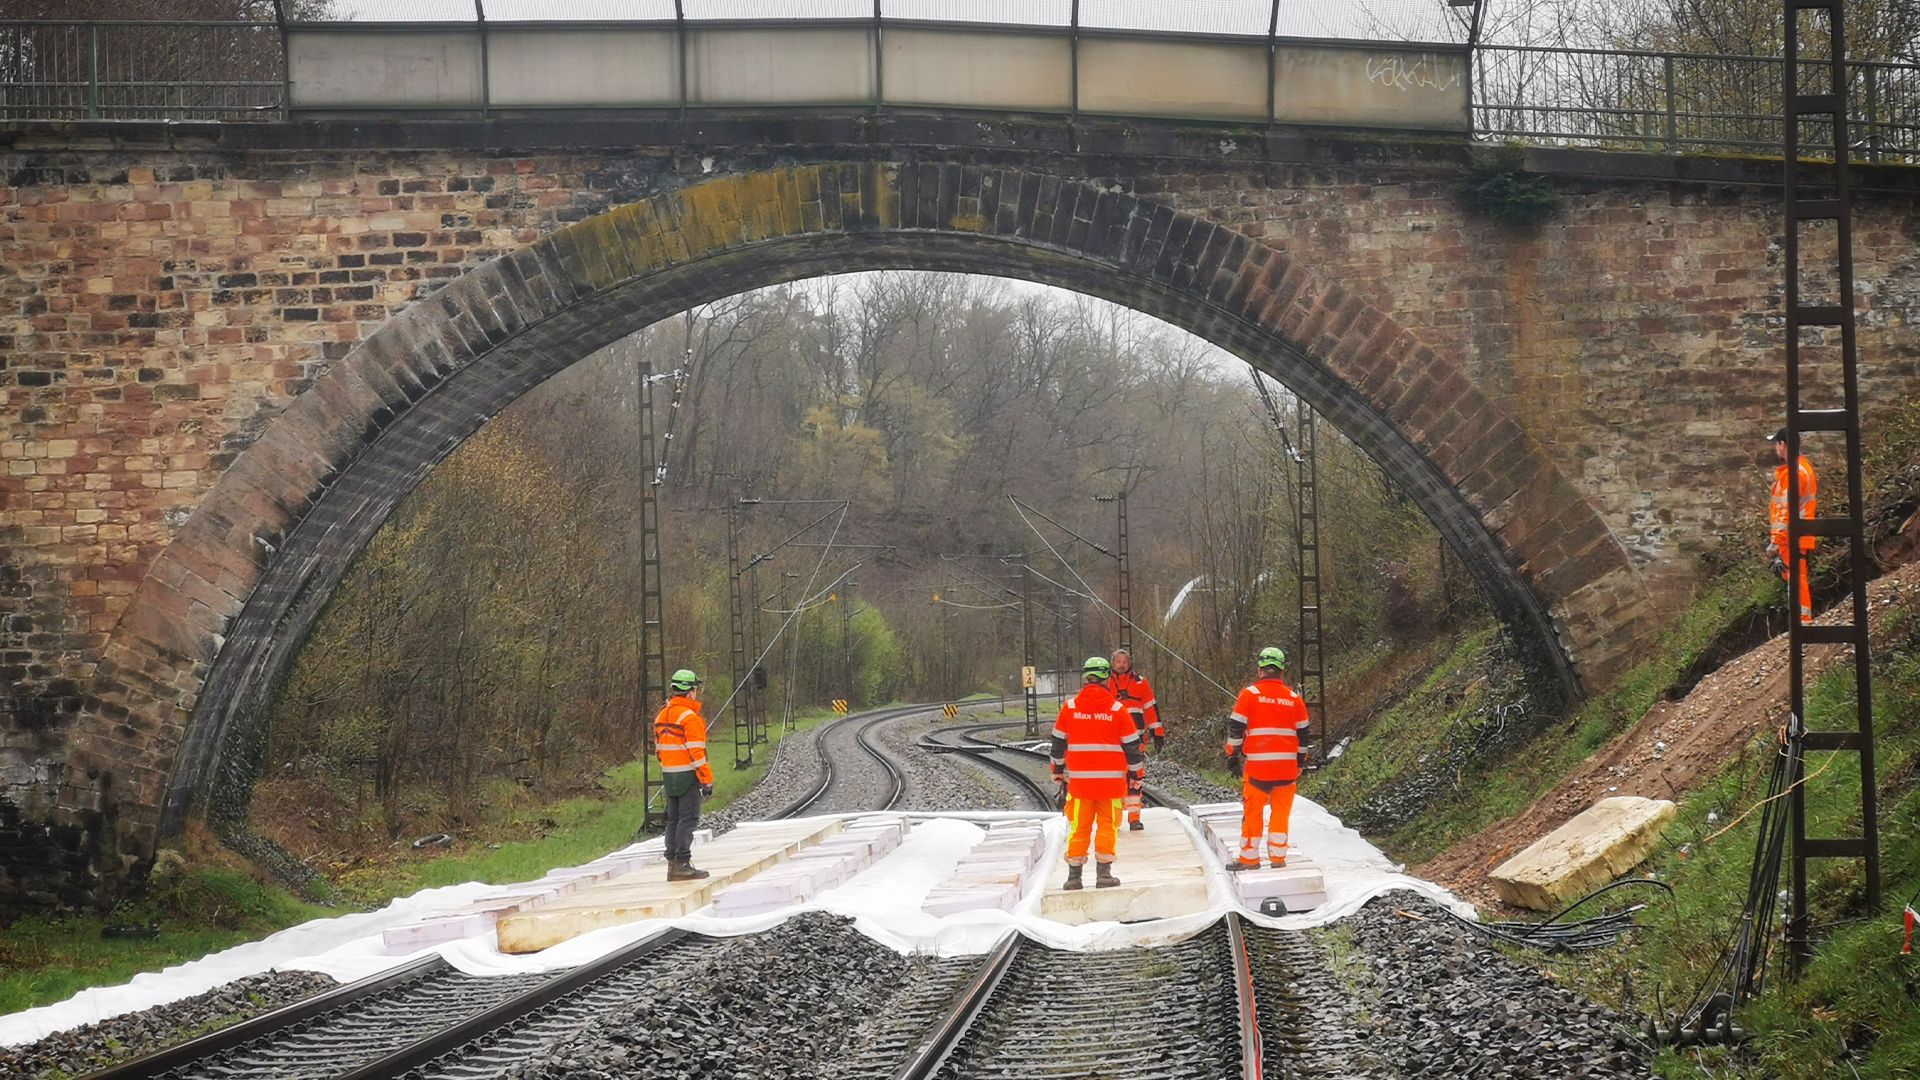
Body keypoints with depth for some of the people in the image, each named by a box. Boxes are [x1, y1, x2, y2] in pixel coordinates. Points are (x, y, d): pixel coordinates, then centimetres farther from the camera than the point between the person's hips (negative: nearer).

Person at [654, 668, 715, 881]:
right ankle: (682, 864, -9)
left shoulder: (662, 716, 12)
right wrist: (707, 780, -15)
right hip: (688, 775, -8)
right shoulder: (690, 717, -15)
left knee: (673, 819, 12)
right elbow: (696, 752, -18)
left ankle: (672, 863, 14)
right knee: (688, 819, -6)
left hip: (669, 775, 8)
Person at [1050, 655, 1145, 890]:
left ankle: (1074, 875, 8)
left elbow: (1058, 743, 7)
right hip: (1111, 780, -1)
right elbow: (1132, 746, 1)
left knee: (1078, 827, 8)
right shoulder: (1117, 710, -4)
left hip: (1079, 780, 1)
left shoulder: (1069, 708, 0)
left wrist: (1059, 773, 19)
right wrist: (1135, 777, 11)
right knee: (1108, 825, 7)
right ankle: (1104, 873, 3)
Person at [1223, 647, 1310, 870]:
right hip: (1287, 766, 3)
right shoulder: (1294, 698, 7)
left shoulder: (1250, 694, -3)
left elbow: (1236, 728, -3)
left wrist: (1232, 756, 5)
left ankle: (1249, 857, 7)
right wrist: (1300, 762, 21)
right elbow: (1302, 734, 12)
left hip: (1257, 766, -3)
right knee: (1281, 811, 9)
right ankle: (1278, 856, 10)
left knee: (1253, 810, 4)